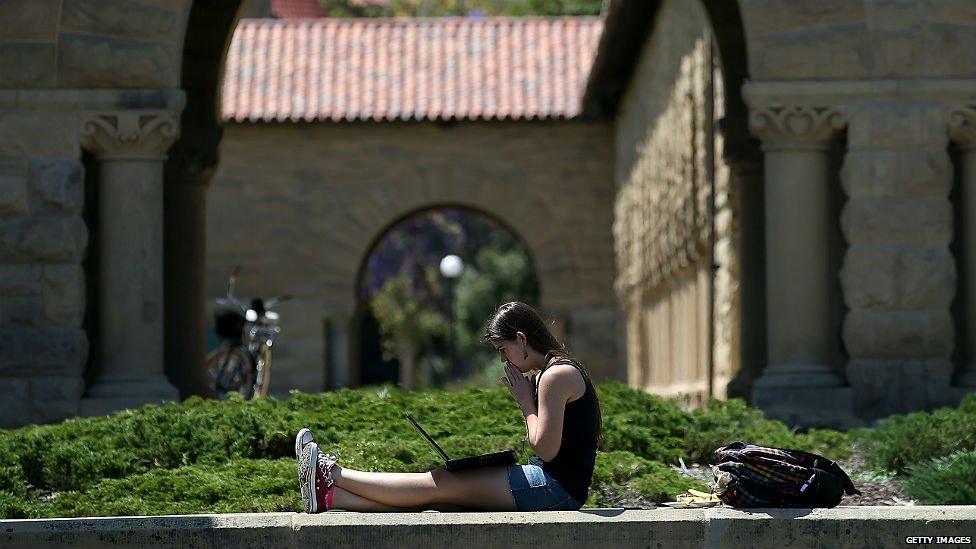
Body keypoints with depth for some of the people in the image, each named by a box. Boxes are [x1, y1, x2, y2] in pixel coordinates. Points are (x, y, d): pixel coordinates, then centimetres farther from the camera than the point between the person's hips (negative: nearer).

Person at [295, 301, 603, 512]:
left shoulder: (557, 375, -14)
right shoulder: (555, 371, 18)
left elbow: (546, 450, -18)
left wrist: (525, 402, -8)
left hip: (555, 488, -9)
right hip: (552, 483, 9)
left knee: (438, 484, -7)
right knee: (436, 495, 0)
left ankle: (332, 475, -5)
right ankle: (330, 495, -5)